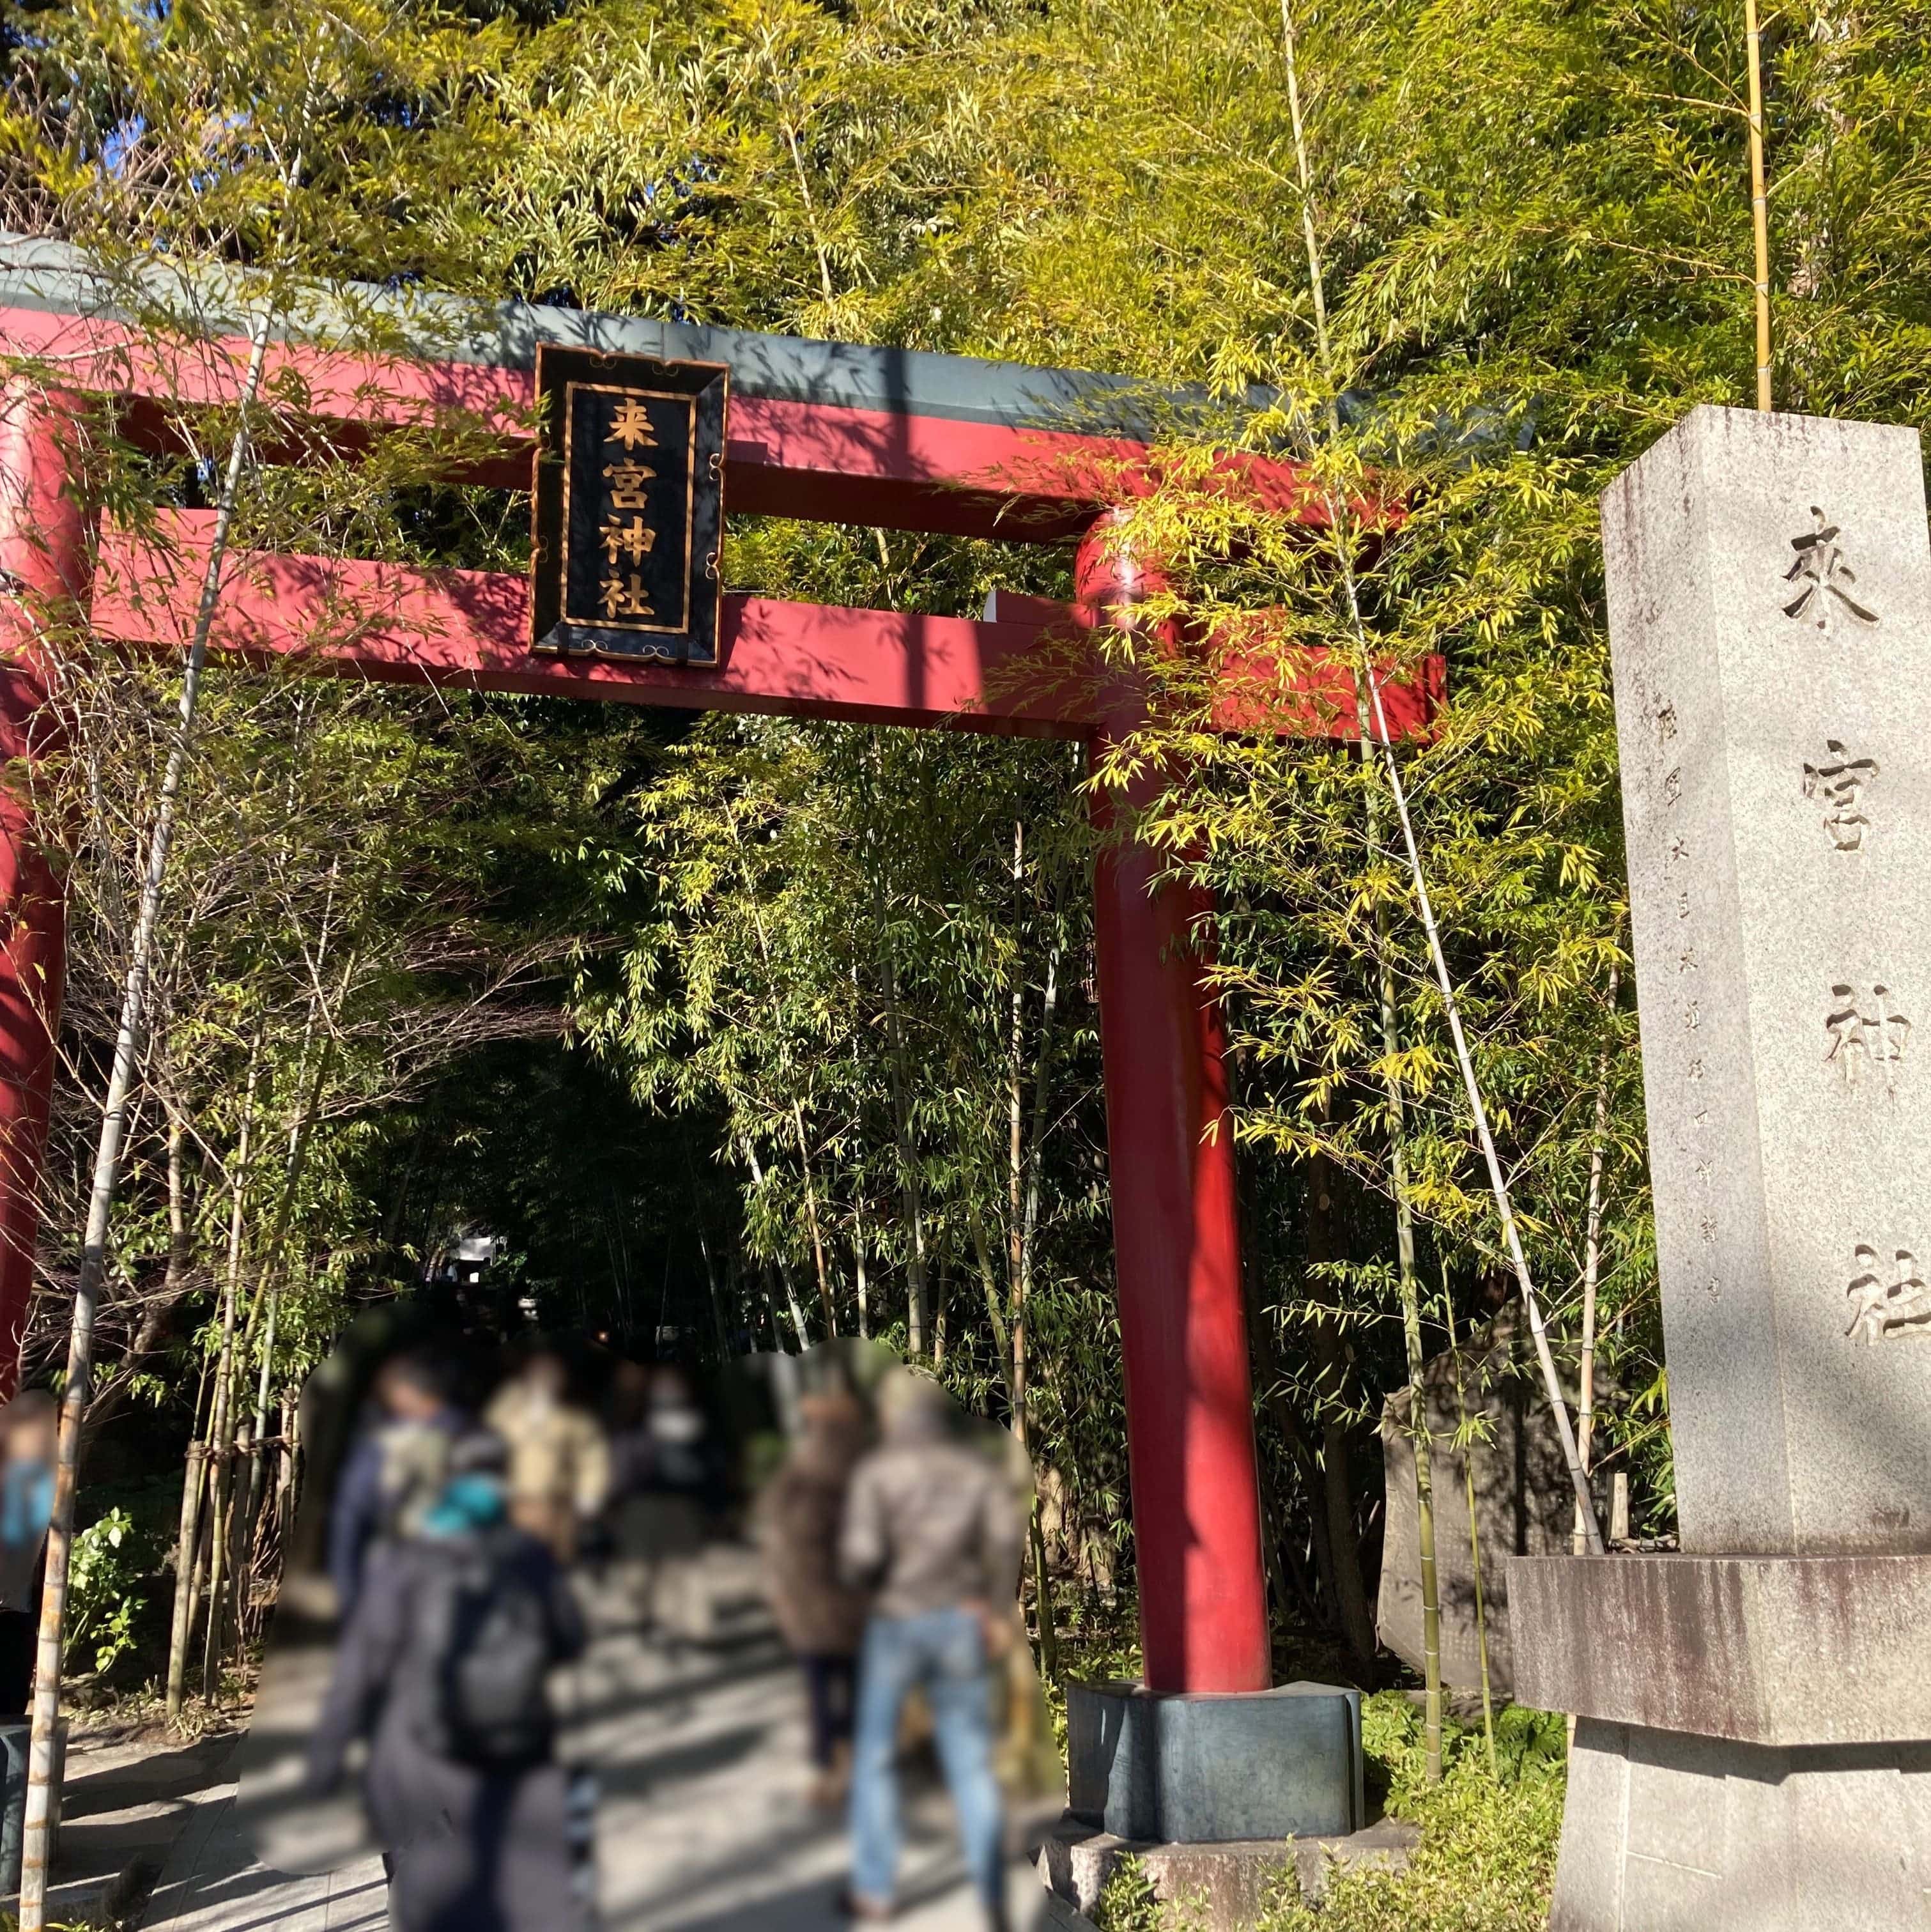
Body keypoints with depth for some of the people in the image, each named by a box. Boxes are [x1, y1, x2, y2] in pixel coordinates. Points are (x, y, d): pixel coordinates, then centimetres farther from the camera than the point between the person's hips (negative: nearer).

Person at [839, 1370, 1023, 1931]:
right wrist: (996, 1607, 1)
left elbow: (861, 1557, -18)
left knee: (876, 1757, 16)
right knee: (971, 1763, 8)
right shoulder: (978, 1467, 2)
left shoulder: (875, 1470, -8)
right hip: (962, 1624, 2)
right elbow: (1006, 1538, -12)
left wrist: (860, 1579, 6)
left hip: (896, 1625, -2)